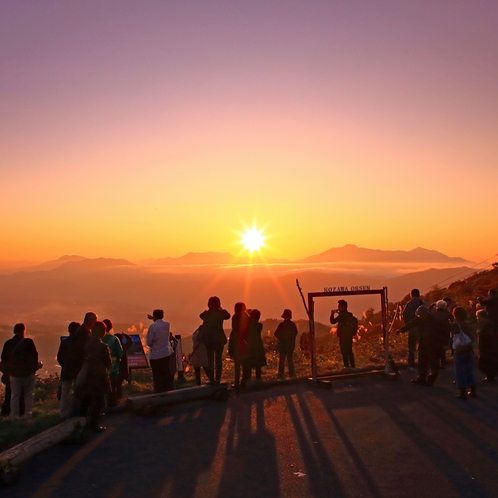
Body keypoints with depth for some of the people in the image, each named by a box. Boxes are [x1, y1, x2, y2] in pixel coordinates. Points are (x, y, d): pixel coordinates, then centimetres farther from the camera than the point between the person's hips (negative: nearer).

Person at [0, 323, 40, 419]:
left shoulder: (8, 343, -1)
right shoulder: (28, 342, -14)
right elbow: (34, 356, -12)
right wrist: (36, 366, 6)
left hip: (14, 373, 3)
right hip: (28, 372, -3)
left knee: (14, 395, 12)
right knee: (29, 394, 11)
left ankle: (14, 416, 14)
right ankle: (28, 414, 10)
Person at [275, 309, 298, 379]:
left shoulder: (282, 324, -14)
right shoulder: (293, 324, -5)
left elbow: (276, 334, -9)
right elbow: (295, 333, 7)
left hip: (282, 344, -3)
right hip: (291, 344, 3)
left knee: (282, 360, 3)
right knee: (290, 359, 12)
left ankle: (281, 375, 0)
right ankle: (292, 374, 10)